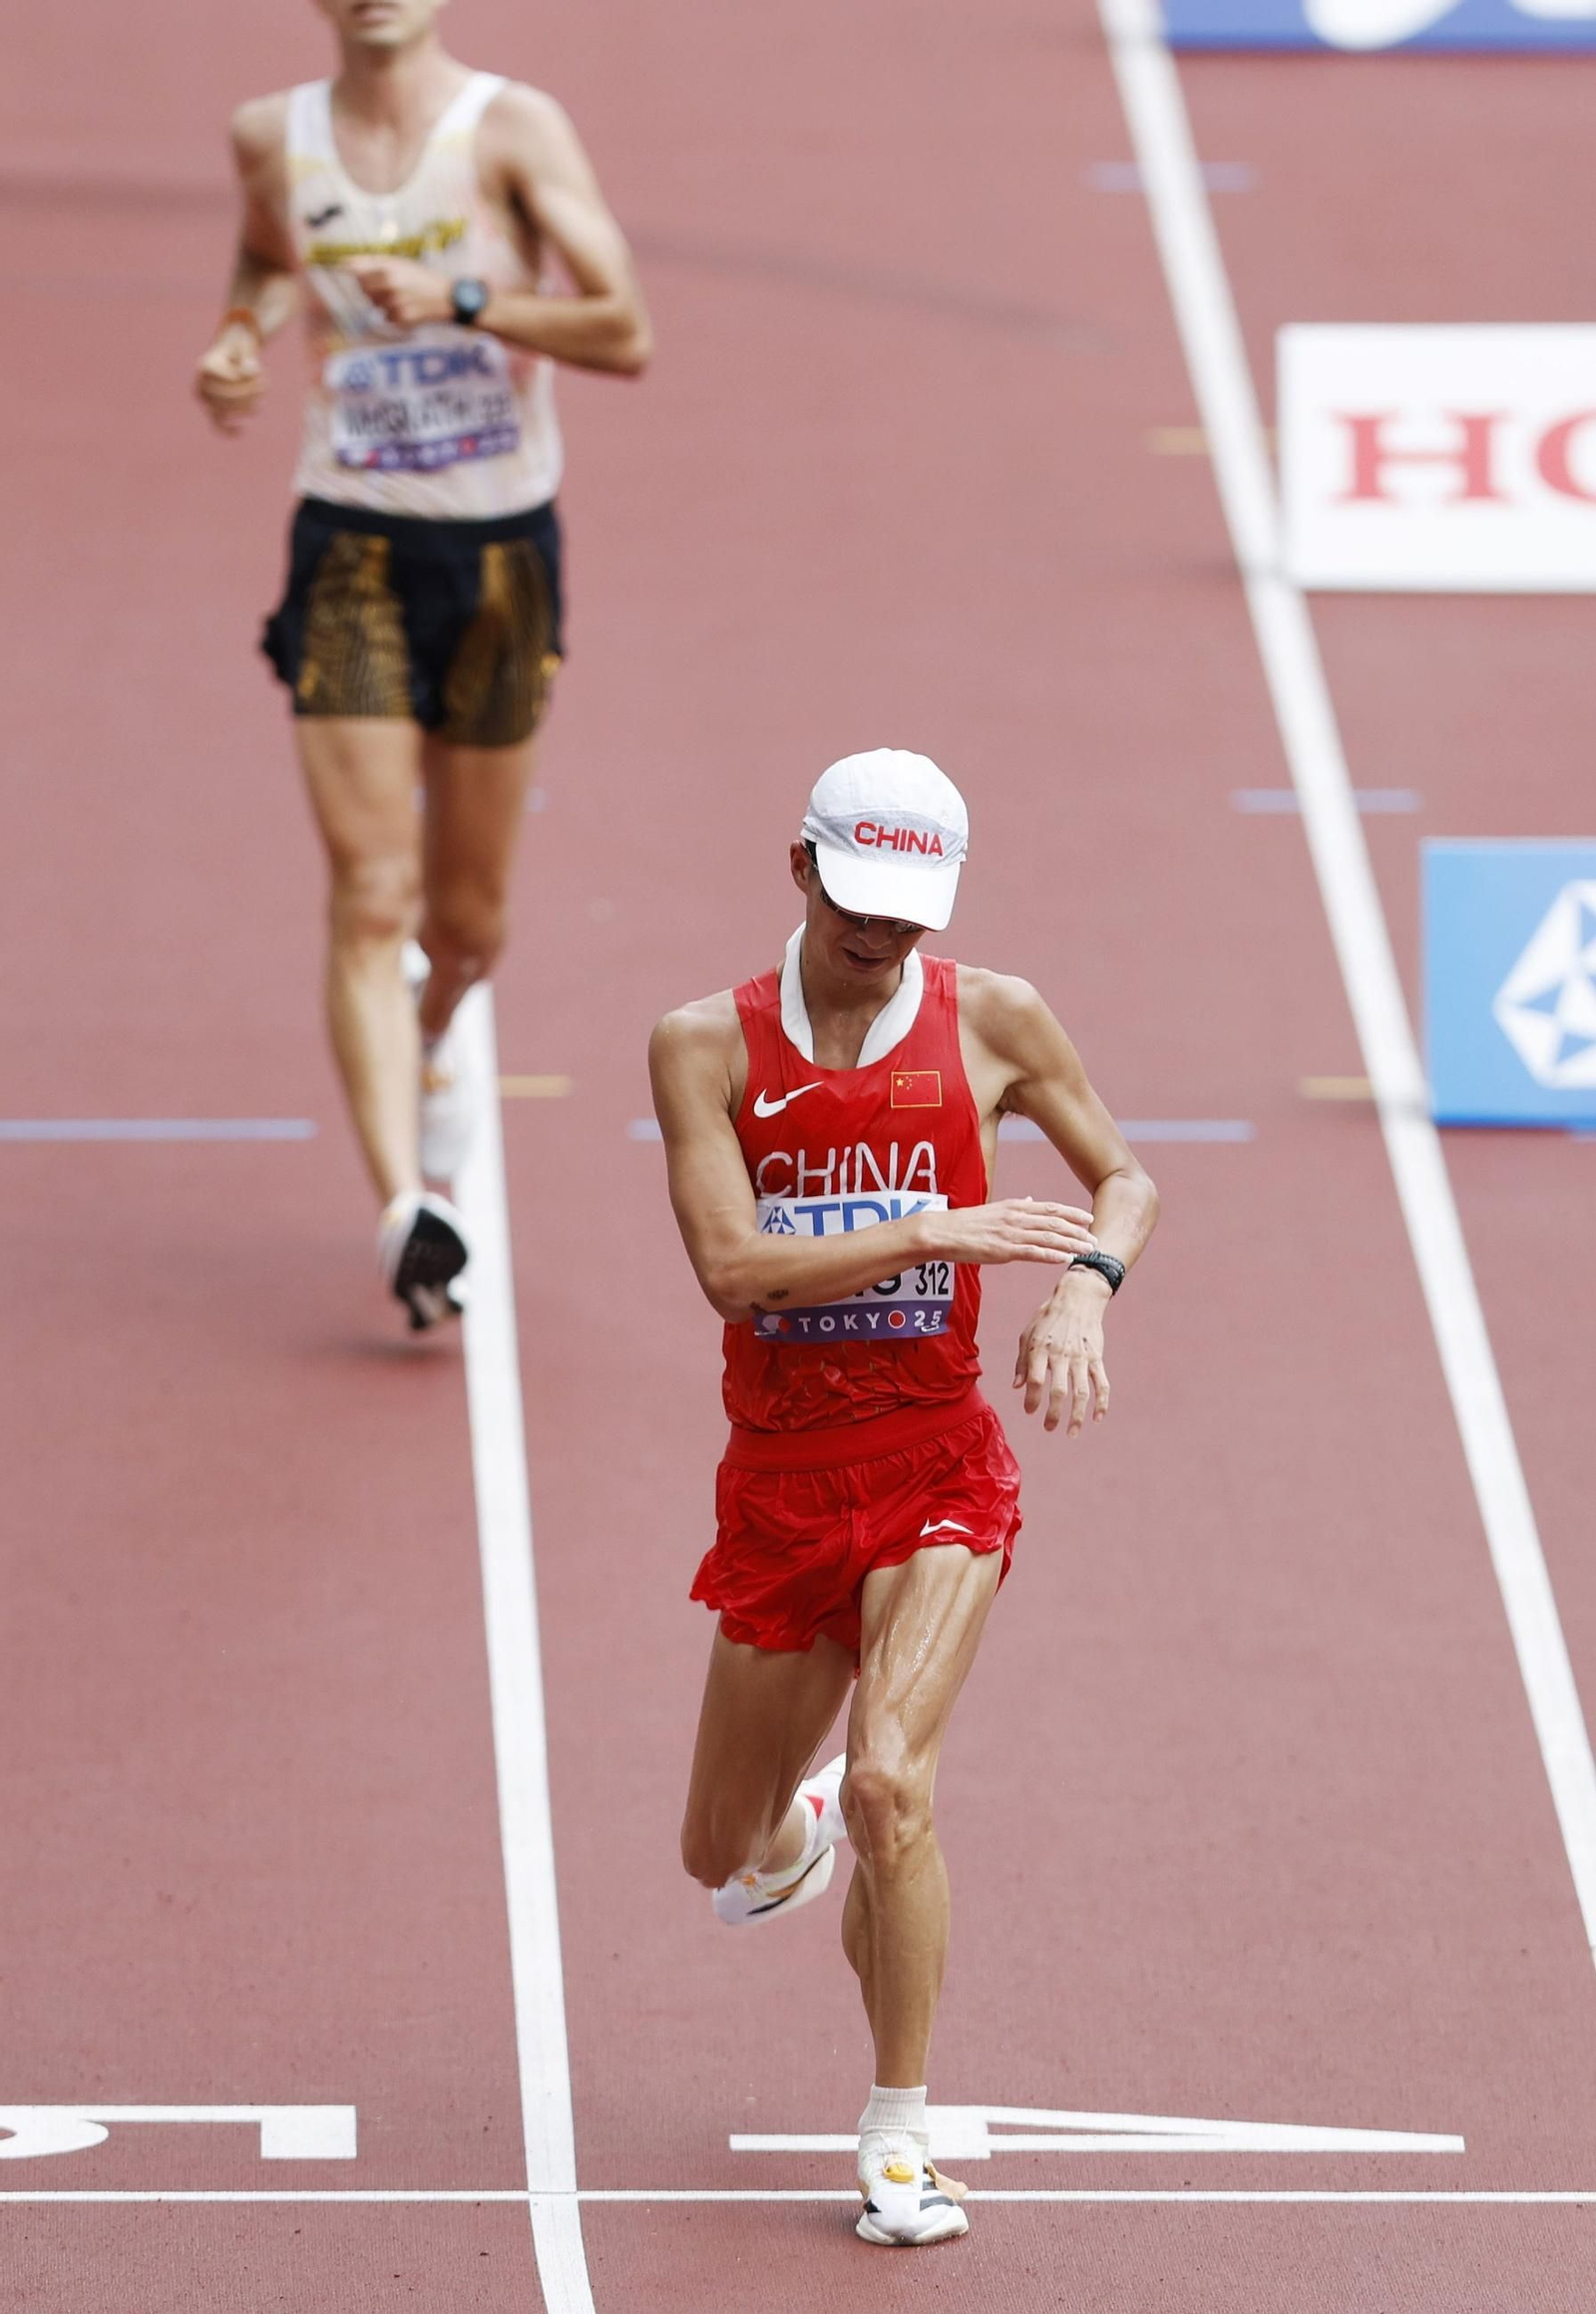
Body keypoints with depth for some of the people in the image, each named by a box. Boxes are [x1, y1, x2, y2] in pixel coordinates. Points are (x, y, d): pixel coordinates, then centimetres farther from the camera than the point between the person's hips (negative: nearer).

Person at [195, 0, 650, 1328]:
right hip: (351, 551, 0)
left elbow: (625, 333, -15)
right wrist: (243, 337, 4)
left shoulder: (514, 130, -9)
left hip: (502, 549, 0)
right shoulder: (275, 138, 1)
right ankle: (407, 1209, -22)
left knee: (466, 919, 14)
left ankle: (429, 1042, 49)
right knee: (370, 898, -15)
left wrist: (462, 298, -27)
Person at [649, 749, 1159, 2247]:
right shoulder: (708, 1045, -3)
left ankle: (900, 2137, -8)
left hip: (935, 1462, -2)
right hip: (779, 1479, 2)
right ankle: (793, 1836, 52)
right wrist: (940, 1234, -22)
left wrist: (1085, 1287, -9)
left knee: (887, 1782, -23)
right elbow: (729, 1265, -15)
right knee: (721, 1856, 11)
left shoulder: (990, 1024, 0)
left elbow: (1124, 1180, 13)